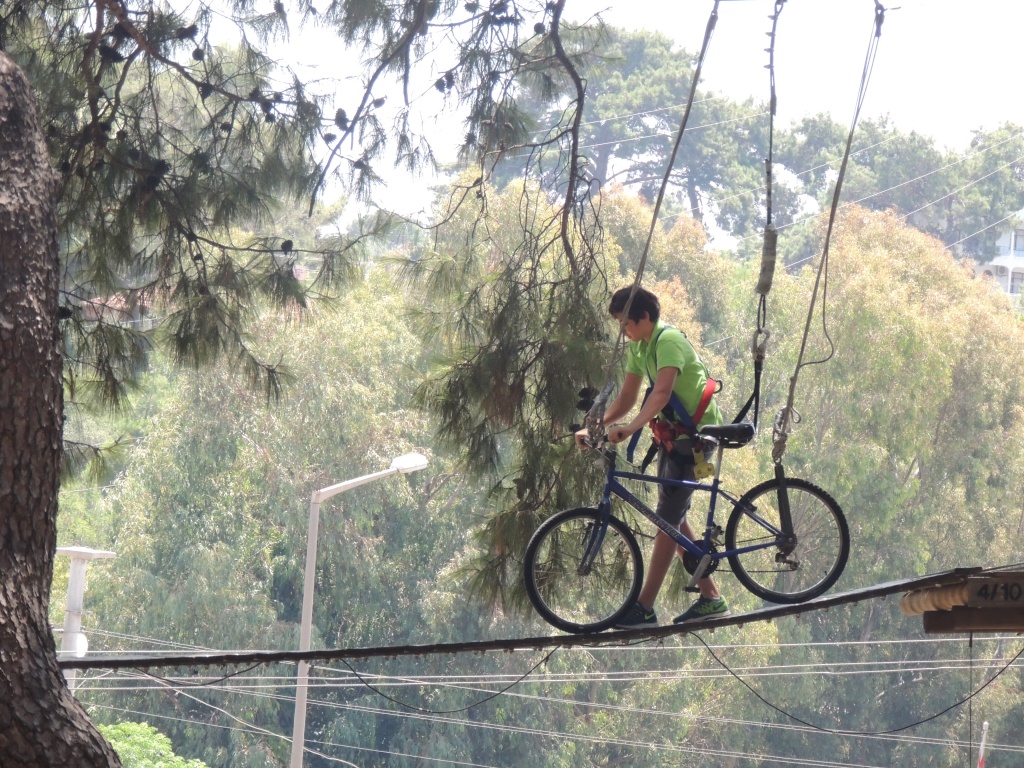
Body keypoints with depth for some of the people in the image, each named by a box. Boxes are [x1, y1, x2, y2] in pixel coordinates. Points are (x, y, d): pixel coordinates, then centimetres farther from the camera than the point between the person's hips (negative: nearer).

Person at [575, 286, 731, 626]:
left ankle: (644, 607, -11)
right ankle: (711, 598, 15)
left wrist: (630, 428, -47)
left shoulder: (668, 340, -21)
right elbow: (626, 399, 12)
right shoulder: (639, 347, 8)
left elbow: (661, 393, -35)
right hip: (673, 433, 10)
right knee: (674, 518, 10)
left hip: (696, 432, -10)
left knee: (668, 518, -10)